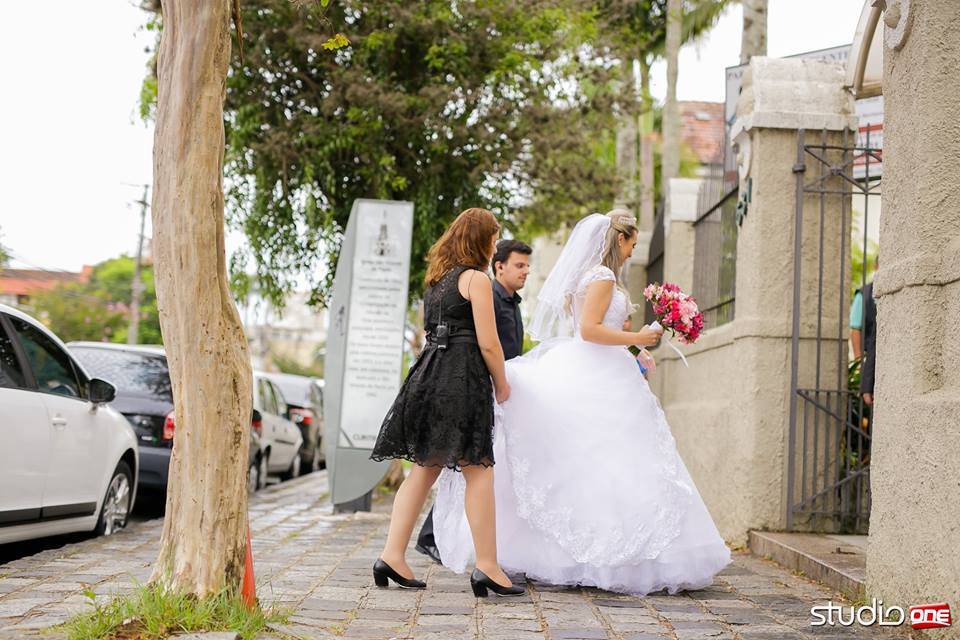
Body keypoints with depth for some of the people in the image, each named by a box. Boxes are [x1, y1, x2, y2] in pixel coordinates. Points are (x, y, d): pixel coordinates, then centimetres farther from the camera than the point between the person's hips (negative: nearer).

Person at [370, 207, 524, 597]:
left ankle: (392, 556, 5)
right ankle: (486, 567, -5)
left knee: (424, 470, 8)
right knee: (479, 471, -5)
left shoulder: (436, 279, 19)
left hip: (429, 374, 8)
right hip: (462, 377, -8)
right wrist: (501, 385, 4)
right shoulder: (476, 279, -6)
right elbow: (488, 343, -10)